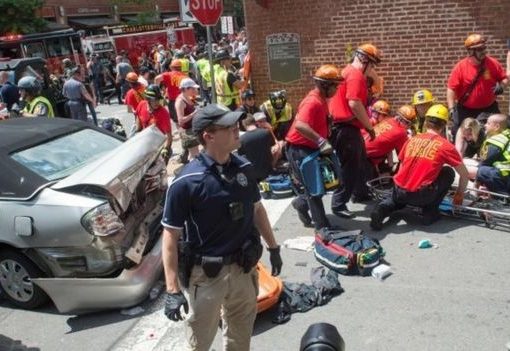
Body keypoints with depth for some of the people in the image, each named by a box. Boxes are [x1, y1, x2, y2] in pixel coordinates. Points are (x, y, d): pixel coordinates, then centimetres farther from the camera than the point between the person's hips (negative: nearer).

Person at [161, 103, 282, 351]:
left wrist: (273, 247, 15)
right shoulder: (186, 182, -20)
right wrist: (172, 290, -20)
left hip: (243, 267, 5)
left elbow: (257, 209, 11)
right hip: (205, 274, -5)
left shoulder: (243, 167, -3)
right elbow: (171, 236, -17)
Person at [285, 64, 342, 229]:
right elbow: (300, 125, -38)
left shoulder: (321, 100, 8)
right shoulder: (313, 102, -23)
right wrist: (321, 141, -39)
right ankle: (323, 227, 7)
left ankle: (301, 203, 35)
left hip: (311, 148, 10)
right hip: (299, 150, -10)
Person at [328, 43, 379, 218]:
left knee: (360, 161, 24)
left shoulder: (348, 71, 17)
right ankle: (338, 205, 3)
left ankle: (360, 194, 39)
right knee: (350, 167, -4)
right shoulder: (356, 75, -16)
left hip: (347, 126, 11)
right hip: (347, 128, -11)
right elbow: (355, 104, -26)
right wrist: (369, 126, -16)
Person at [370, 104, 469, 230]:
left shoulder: (411, 140, 12)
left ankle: (382, 209, 3)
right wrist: (460, 194, 27)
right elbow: (464, 174, 10)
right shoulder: (446, 146, 3)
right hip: (421, 195, -3)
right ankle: (430, 212, 15)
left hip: (400, 191, 4)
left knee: (398, 198, 39)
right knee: (449, 173, 18)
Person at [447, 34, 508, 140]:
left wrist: (501, 86, -20)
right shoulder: (460, 67, -15)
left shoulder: (493, 63, -9)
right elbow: (451, 89, -15)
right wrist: (452, 109, -22)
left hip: (489, 108, 2)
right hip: (466, 110, -2)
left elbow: (504, 78, 3)